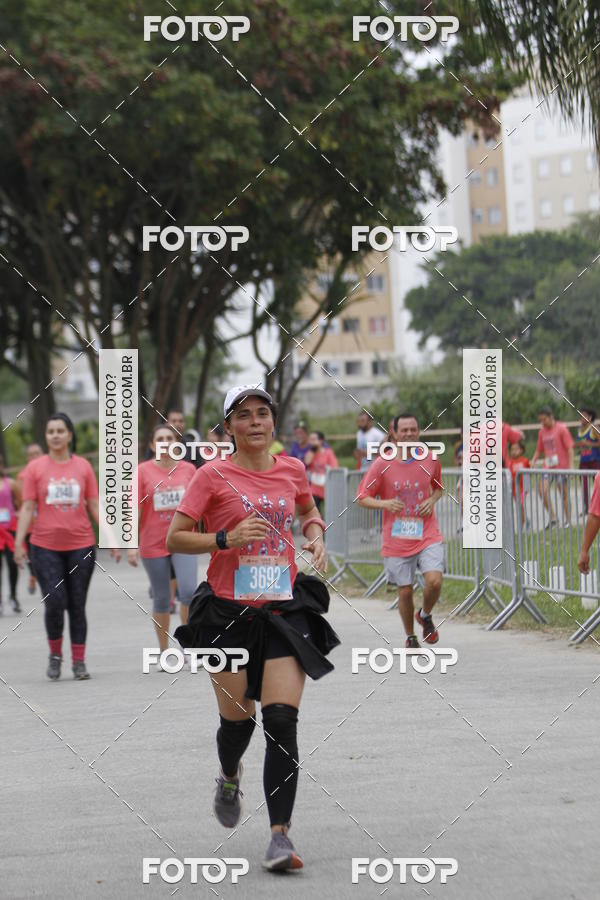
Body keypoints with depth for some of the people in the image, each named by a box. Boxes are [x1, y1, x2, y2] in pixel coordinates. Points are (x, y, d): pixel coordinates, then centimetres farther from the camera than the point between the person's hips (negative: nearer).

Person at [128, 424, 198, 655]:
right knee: (161, 599, 6)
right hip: (153, 545, -1)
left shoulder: (188, 469, 3)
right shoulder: (142, 471, -3)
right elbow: (134, 509, -5)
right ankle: (164, 651, 19)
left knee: (188, 592, -15)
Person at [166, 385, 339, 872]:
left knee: (281, 722, -11)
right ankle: (230, 778, 46)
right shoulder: (213, 475, -4)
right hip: (228, 611, -1)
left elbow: (309, 510, 28)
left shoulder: (292, 469, 7)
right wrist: (227, 538, -19)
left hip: (285, 609, 2)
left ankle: (281, 834, -10)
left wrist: (316, 534, 7)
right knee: (237, 720, 9)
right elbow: (174, 539, -5)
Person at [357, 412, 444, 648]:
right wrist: (385, 503, -19)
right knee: (405, 591, 4)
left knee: (434, 580, -18)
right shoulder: (382, 464, -6)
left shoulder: (430, 460, 2)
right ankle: (410, 638, 27)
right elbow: (362, 497, -1)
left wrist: (432, 500, -1)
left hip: (428, 535, 1)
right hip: (396, 540, -1)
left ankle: (426, 615, 15)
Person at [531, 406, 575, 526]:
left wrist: (571, 466, -15)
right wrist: (532, 463, 6)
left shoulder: (561, 428, -6)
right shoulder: (542, 432, 10)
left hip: (562, 466, -4)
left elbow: (570, 448, -8)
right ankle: (552, 518, -6)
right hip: (548, 467, 4)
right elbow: (539, 451, 19)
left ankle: (568, 521, 13)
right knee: (543, 490, -15)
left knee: (564, 494, 2)